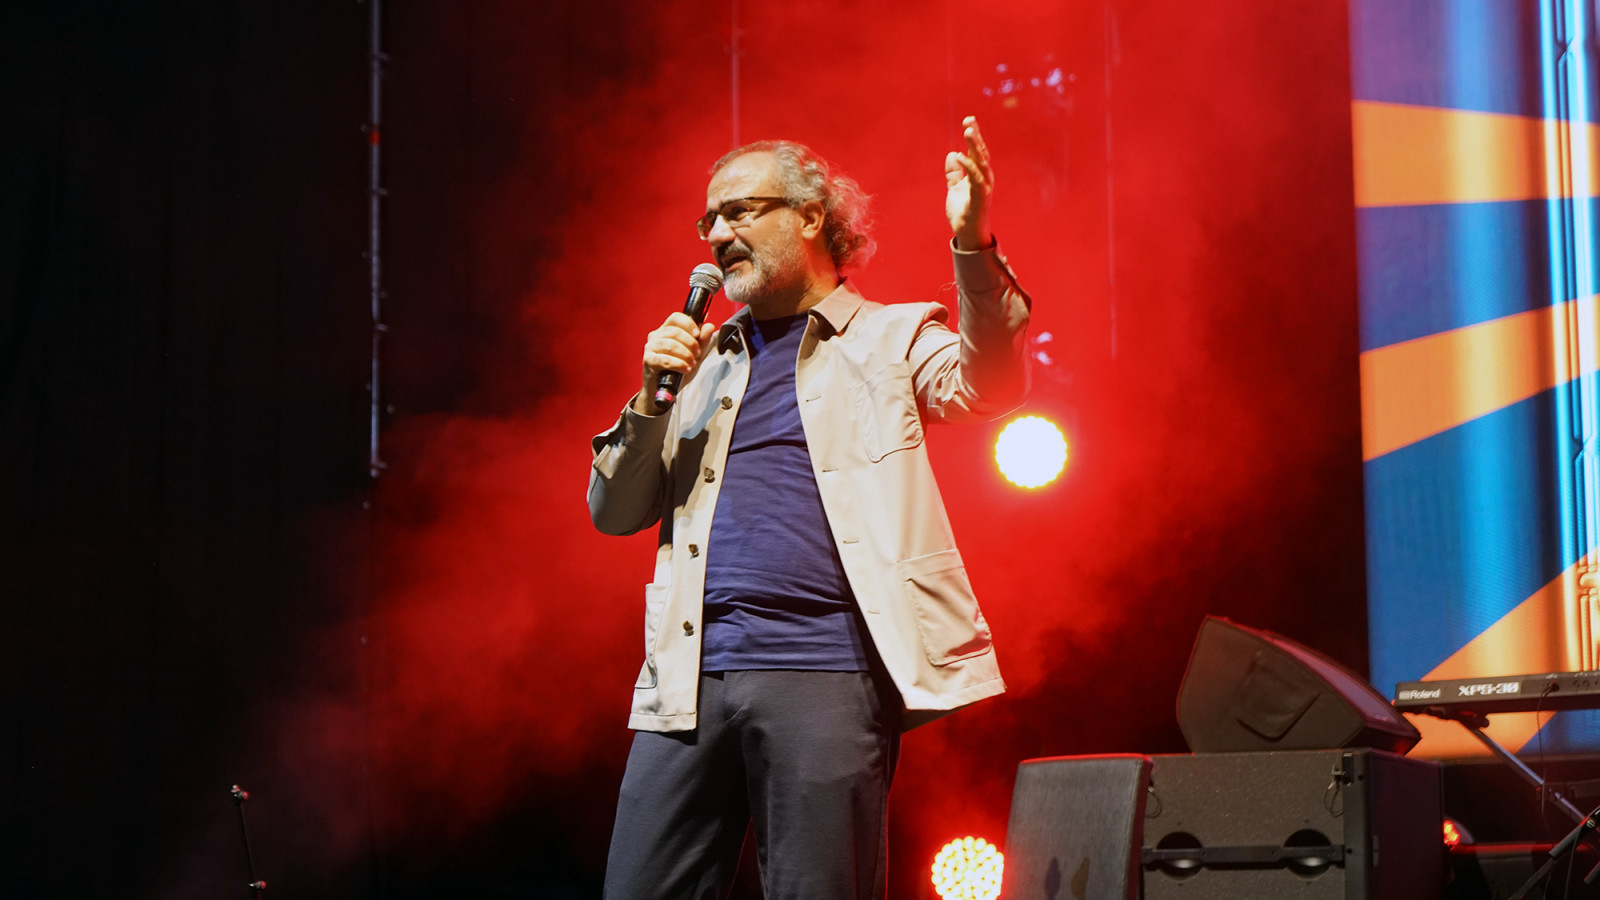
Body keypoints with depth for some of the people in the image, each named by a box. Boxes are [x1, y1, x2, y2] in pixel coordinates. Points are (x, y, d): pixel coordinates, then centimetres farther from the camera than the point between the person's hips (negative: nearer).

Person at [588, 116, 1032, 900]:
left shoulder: (886, 339, 8)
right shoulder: (703, 359, 22)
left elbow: (986, 386, -13)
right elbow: (614, 512, 18)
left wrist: (973, 246, -28)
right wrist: (653, 400, 1)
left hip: (822, 669, -4)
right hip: (691, 677, 5)